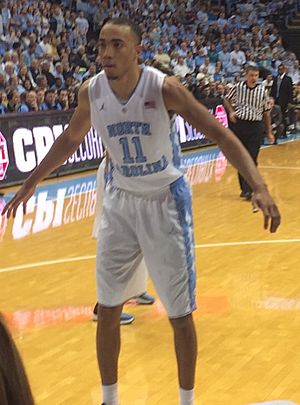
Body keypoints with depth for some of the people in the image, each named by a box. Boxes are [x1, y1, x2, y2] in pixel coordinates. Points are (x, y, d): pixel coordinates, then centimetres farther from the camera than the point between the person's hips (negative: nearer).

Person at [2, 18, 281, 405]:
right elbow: (69, 140, 11)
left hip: (166, 201, -4)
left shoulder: (165, 88, -22)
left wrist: (258, 186, -33)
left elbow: (222, 135, -20)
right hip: (120, 201, 4)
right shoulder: (90, 92, -9)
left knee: (180, 314, 2)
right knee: (107, 309, 8)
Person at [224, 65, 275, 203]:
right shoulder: (237, 88, -2)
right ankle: (244, 188, 20)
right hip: (239, 125, 1)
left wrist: (269, 132, 7)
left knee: (251, 159, -7)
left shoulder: (263, 91, -1)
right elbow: (227, 99, 16)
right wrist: (231, 111, -4)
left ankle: (248, 190, -7)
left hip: (256, 127, -1)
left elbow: (266, 112, 7)